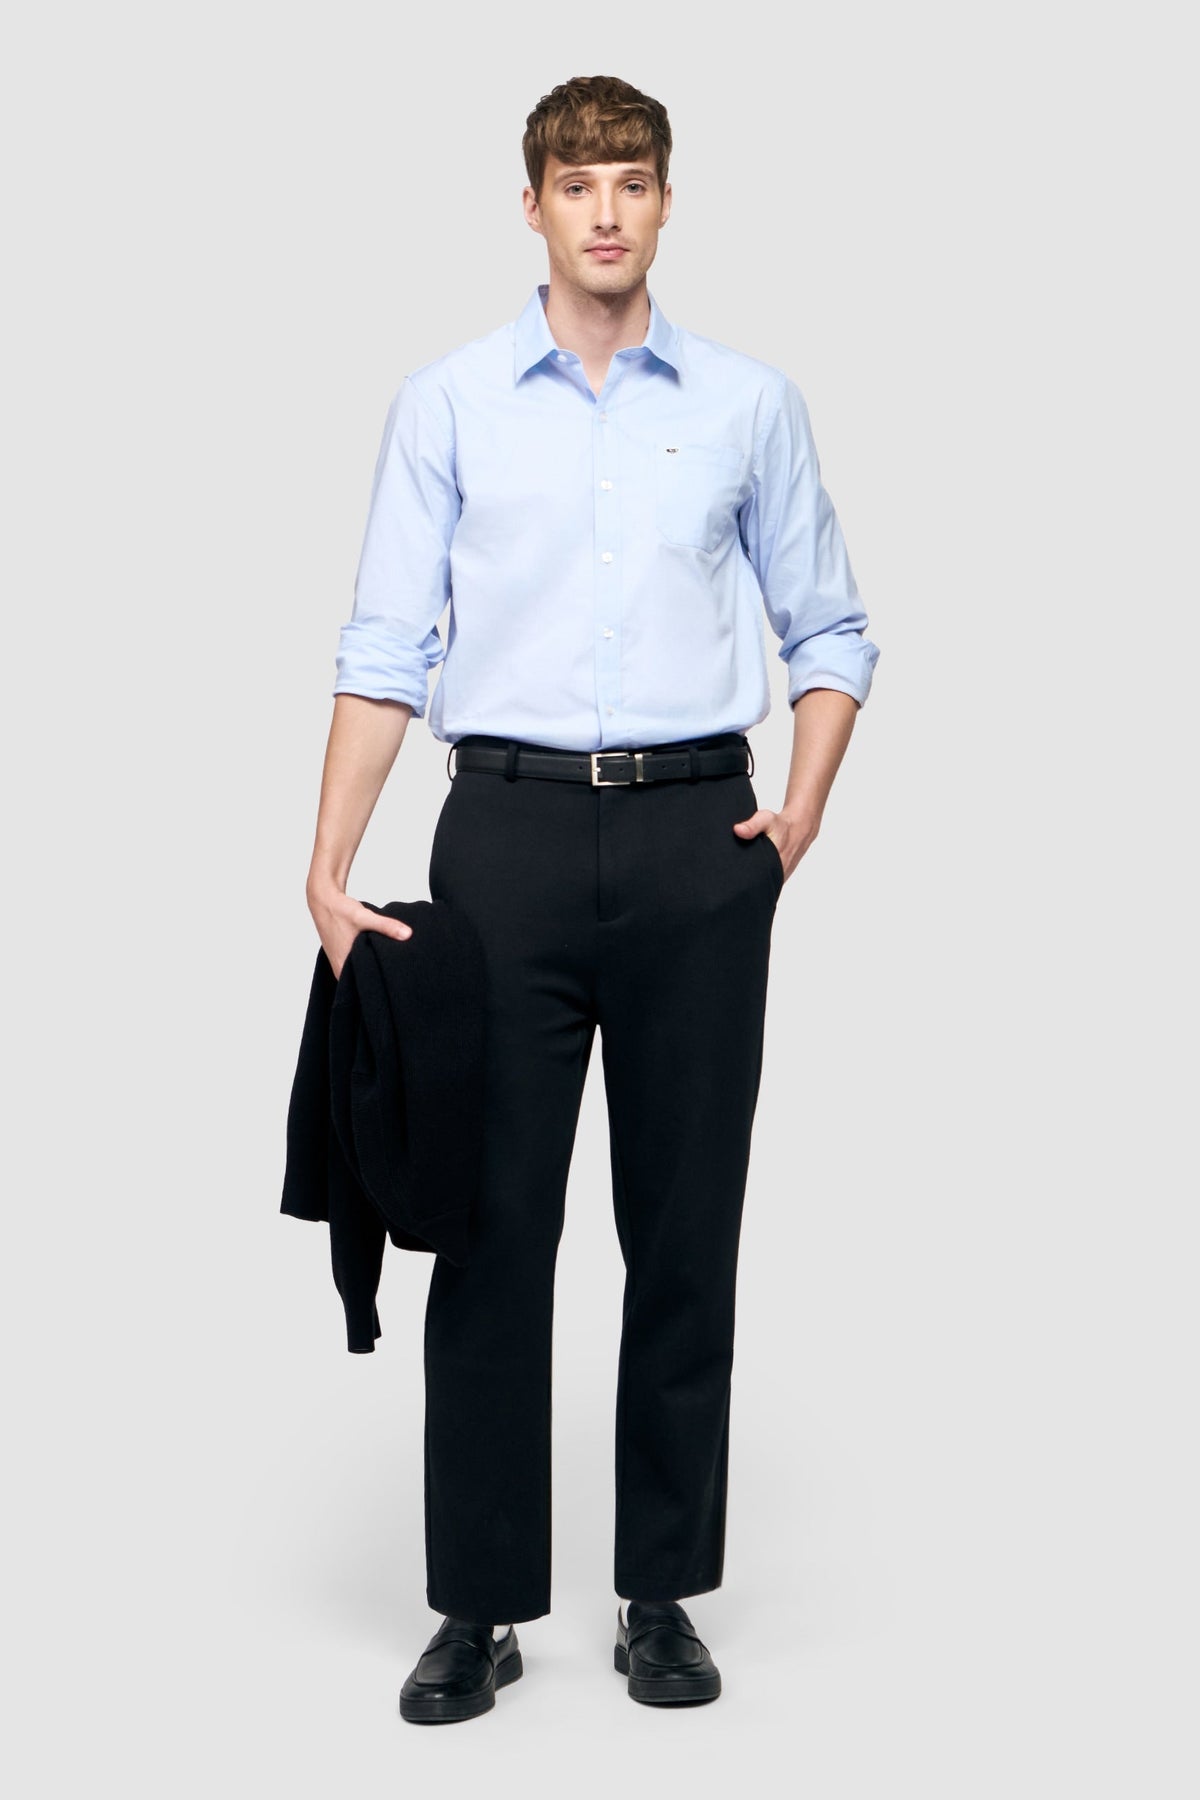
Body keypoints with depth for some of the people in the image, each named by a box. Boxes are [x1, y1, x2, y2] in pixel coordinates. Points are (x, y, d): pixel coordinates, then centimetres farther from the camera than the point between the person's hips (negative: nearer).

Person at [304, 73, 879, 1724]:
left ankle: (664, 1593, 18)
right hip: (511, 830, -1)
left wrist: (801, 814, -3)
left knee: (686, 1229, 5)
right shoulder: (447, 403, 4)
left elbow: (829, 631, 12)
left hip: (695, 838, 1)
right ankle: (480, 1604, 12)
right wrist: (331, 864, -7)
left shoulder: (752, 404, 7)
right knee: (493, 1228, 1)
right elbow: (386, 647, 1)